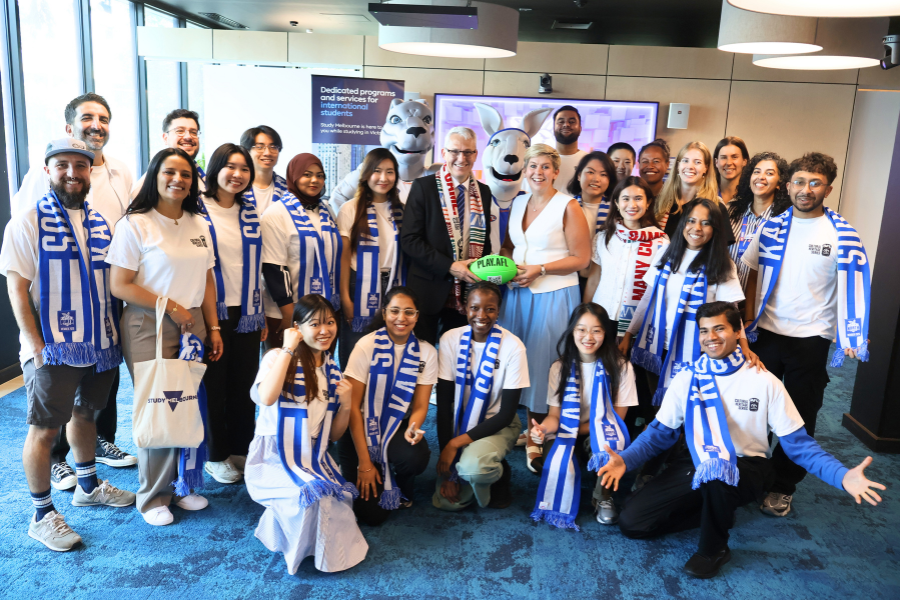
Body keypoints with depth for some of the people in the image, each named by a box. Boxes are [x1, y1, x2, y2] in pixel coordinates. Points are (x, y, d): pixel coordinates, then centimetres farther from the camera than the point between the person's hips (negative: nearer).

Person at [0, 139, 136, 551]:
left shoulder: (101, 221, 8)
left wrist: (114, 333, 8)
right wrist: (37, 345, -16)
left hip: (99, 344, 5)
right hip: (53, 348, -5)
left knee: (85, 413, 20)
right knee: (45, 429, 2)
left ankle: (88, 486, 38)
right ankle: (42, 515, 17)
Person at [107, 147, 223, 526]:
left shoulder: (199, 224, 11)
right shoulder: (135, 224, -6)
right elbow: (120, 285, -10)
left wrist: (213, 327, 9)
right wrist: (171, 306, -11)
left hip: (192, 325, 5)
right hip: (149, 329, -5)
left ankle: (180, 483, 24)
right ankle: (153, 496, 18)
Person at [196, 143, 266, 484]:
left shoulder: (251, 212, 10)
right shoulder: (197, 210, -5)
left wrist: (262, 314, 11)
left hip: (245, 313, 4)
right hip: (211, 312, -4)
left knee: (244, 384, 10)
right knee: (214, 385, 6)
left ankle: (242, 450, 25)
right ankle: (216, 456, 21)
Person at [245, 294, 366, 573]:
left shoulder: (333, 372, 9)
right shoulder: (278, 357, -7)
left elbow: (334, 435, 12)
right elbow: (267, 398, -30)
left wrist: (346, 404, -8)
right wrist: (288, 348, -21)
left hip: (314, 462, 5)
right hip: (274, 460, -5)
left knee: (335, 502, -21)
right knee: (311, 496, -30)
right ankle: (299, 549, 3)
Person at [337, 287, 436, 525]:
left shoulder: (426, 352, -5)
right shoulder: (367, 346, -14)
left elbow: (420, 406, -3)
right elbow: (353, 406, -13)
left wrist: (413, 429, -28)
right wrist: (364, 461, -15)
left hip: (397, 426, 3)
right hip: (363, 427, -2)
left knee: (415, 458, -33)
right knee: (372, 513, -14)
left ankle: (403, 488, 6)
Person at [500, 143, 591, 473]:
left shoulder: (568, 206, -6)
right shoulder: (517, 205, 11)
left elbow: (581, 258, -8)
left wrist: (540, 269, -15)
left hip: (553, 295, -5)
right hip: (517, 293, 5)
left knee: (541, 365, 0)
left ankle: (535, 438, 13)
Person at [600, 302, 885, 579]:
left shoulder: (764, 382, -8)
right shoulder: (687, 379, -2)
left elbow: (796, 441, -6)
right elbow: (661, 431, 1)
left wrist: (842, 475, -24)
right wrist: (625, 459, -18)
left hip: (746, 469, -3)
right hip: (695, 466, 3)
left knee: (718, 471, -42)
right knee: (631, 521, -10)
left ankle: (713, 549, -11)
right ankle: (718, 512, 9)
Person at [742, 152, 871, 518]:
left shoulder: (841, 234, -5)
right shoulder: (772, 227, 3)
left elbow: (854, 285, -7)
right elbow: (754, 273, 7)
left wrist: (852, 336, -17)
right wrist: (748, 317, -1)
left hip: (810, 337, -2)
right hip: (766, 332, 2)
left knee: (800, 416, 8)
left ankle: (782, 486, 23)